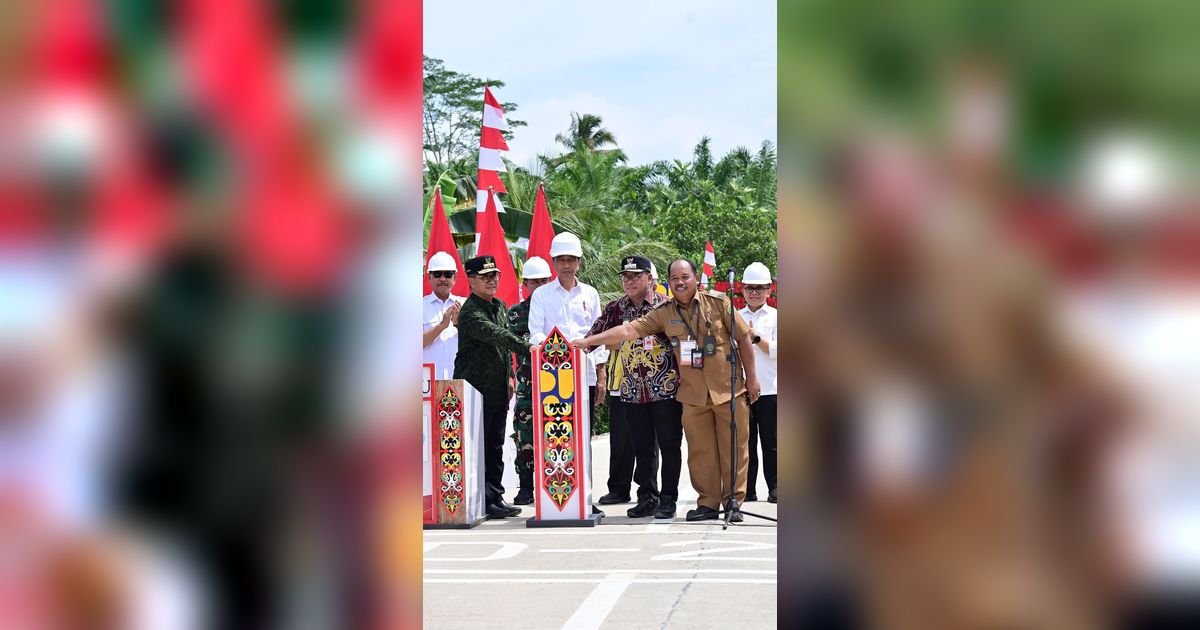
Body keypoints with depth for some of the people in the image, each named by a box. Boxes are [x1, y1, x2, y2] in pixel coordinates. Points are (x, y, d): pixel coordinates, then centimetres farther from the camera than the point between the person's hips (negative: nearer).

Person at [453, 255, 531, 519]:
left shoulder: (500, 306, 14)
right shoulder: (470, 312, -16)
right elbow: (496, 336, -31)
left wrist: (510, 375, 20)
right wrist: (527, 347, -40)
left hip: (499, 389, 9)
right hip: (476, 388, -9)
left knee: (495, 446, 12)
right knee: (477, 447, -4)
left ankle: (495, 495, 17)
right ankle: (481, 500, -1)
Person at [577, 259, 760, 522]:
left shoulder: (717, 303, -1)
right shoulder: (663, 314, 3)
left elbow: (743, 338, 3)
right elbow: (628, 330, -1)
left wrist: (752, 377, 1)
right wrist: (588, 340, -9)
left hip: (729, 389, -2)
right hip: (693, 395, 2)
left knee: (733, 448, 1)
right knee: (700, 451, 4)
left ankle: (734, 502, 9)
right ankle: (708, 502, 13)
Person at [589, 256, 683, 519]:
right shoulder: (615, 308, 9)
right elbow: (595, 336, 8)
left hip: (666, 388, -3)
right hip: (632, 391, 3)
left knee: (669, 445, 1)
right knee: (642, 448, 8)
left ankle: (668, 499, 8)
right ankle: (647, 497, 16)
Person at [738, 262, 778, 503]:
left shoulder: (775, 316, 6)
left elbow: (776, 350, -5)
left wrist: (755, 337, -12)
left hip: (769, 390, -2)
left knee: (770, 442, 0)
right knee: (745, 441, 4)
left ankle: (774, 488, 6)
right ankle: (747, 489, 9)